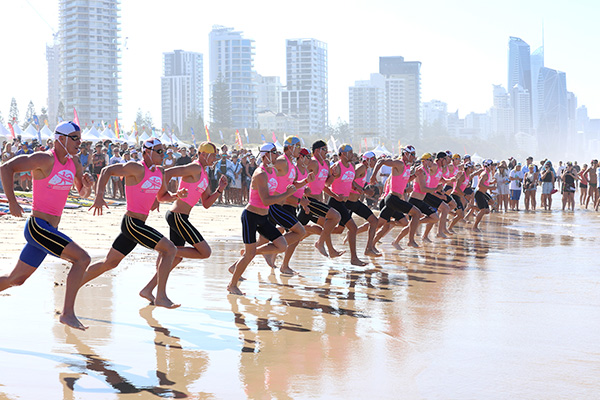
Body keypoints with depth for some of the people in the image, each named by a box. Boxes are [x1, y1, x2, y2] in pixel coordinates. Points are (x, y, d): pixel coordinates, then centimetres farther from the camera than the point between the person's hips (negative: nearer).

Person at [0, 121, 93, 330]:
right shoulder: (45, 159, -12)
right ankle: (68, 313, -15)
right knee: (82, 258, -18)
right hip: (38, 226, -9)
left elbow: (83, 193, 23)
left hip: (49, 230, 9)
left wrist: (87, 185, -1)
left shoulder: (74, 163, 12)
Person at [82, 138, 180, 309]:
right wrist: (99, 197, -19)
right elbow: (107, 171, -9)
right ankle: (161, 297, -13)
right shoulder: (137, 168, -12)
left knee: (109, 263, 16)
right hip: (132, 222, -9)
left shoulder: (159, 172, 12)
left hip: (138, 224, 9)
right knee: (170, 249, -15)